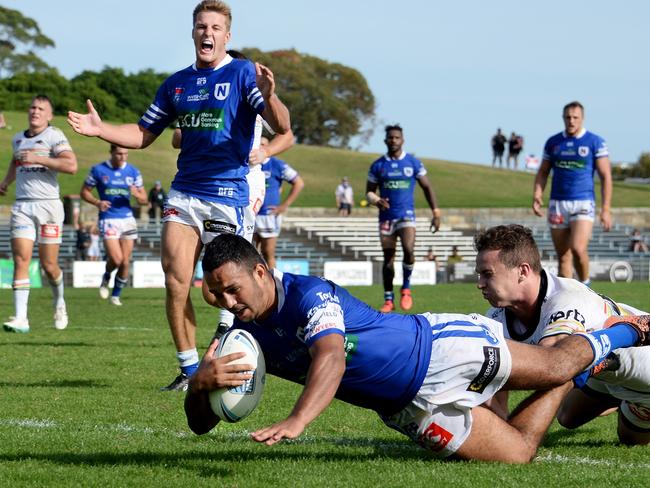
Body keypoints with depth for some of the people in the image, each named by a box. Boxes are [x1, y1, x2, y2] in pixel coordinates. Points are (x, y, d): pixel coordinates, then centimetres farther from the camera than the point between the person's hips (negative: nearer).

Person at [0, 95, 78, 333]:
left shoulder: (54, 136, -3)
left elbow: (71, 165, -18)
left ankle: (59, 303, 31)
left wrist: (38, 159, -20)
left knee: (49, 265, 1)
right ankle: (20, 318, -14)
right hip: (22, 206, 4)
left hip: (48, 205, -4)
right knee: (21, 260, -10)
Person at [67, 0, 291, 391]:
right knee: (175, 282, -5)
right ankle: (189, 369, 6)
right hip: (184, 193, 5)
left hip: (227, 195, -5)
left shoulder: (243, 74, -4)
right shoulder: (177, 83, 13)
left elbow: (282, 127, -15)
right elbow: (144, 135, 20)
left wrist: (269, 97, -37)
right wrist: (100, 129, 3)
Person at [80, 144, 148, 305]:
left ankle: (116, 295, 19)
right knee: (116, 260, -15)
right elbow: (84, 191, 5)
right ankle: (106, 277, 18)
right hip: (108, 219, -3)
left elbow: (144, 200, 7)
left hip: (127, 219, 3)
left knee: (125, 262, 1)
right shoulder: (98, 170, -2)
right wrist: (97, 202, -14)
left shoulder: (133, 171, 5)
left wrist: (137, 194, -16)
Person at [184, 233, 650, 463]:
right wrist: (200, 382, -32)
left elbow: (331, 358, -47)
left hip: (441, 348, -5)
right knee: (517, 452, 9)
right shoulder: (243, 337, -7)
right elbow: (202, 422, -6)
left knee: (558, 367, 10)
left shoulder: (309, 295, -27)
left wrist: (296, 421, -66)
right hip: (411, 408, 5)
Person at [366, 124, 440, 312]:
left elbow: (427, 187, 8)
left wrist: (436, 213, 2)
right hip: (386, 217, 2)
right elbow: (369, 191, 9)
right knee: (388, 258, 3)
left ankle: (406, 288, -1)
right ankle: (388, 299, 13)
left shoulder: (413, 162, 3)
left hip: (406, 215, -2)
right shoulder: (378, 166, 5)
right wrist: (376, 201, -14)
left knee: (409, 250, -23)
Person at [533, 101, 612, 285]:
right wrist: (537, 194, -3)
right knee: (563, 257, 4)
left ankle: (584, 284, 2)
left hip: (583, 203, -4)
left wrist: (606, 209, -8)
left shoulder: (595, 142, -1)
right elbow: (543, 172, 16)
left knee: (578, 249, -21)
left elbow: (606, 176, -1)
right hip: (557, 204, 4)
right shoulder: (553, 142, 10)